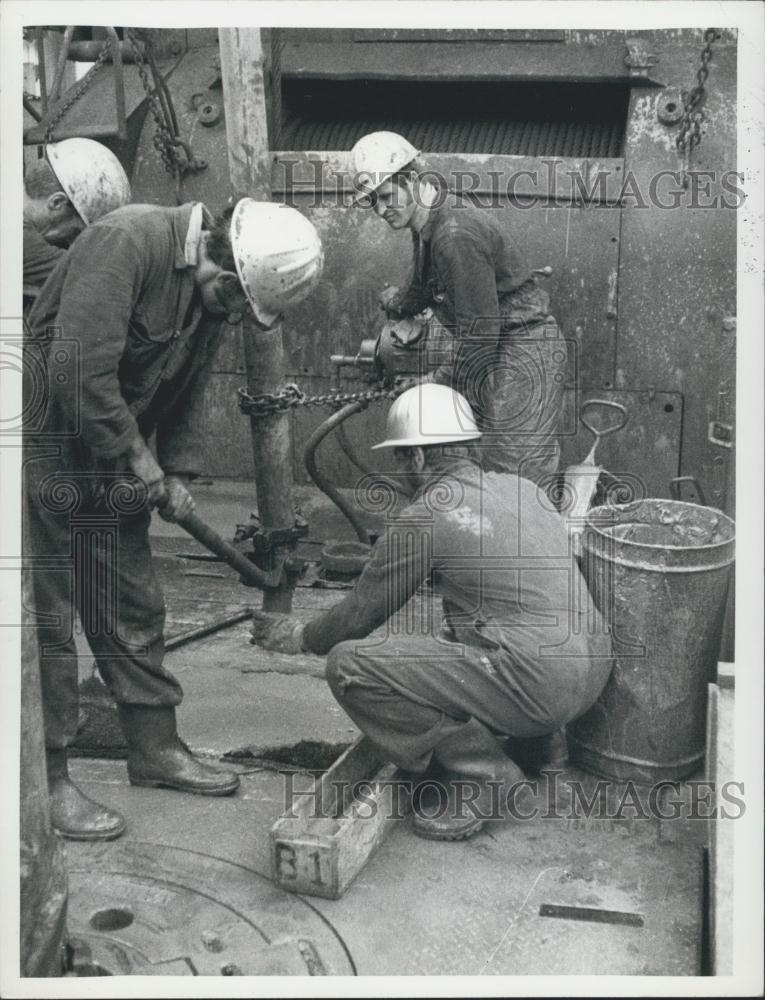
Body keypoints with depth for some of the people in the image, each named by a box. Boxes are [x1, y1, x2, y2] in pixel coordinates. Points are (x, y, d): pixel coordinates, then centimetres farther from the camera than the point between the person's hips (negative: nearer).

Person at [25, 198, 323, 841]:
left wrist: (178, 472, 3)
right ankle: (48, 781, 9)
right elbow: (79, 369, -30)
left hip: (115, 463, 8)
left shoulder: (214, 297, 4)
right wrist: (137, 456, -21)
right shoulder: (127, 241, -24)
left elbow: (187, 392, 14)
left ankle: (155, 747, 26)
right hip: (49, 451, -8)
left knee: (134, 608, 13)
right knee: (47, 616, -2)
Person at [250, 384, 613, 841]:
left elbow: (361, 613, 4)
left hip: (537, 684, -9)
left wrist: (300, 638, 24)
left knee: (349, 664, -7)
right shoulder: (520, 486, 15)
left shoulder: (424, 518, -7)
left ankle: (484, 775, -1)